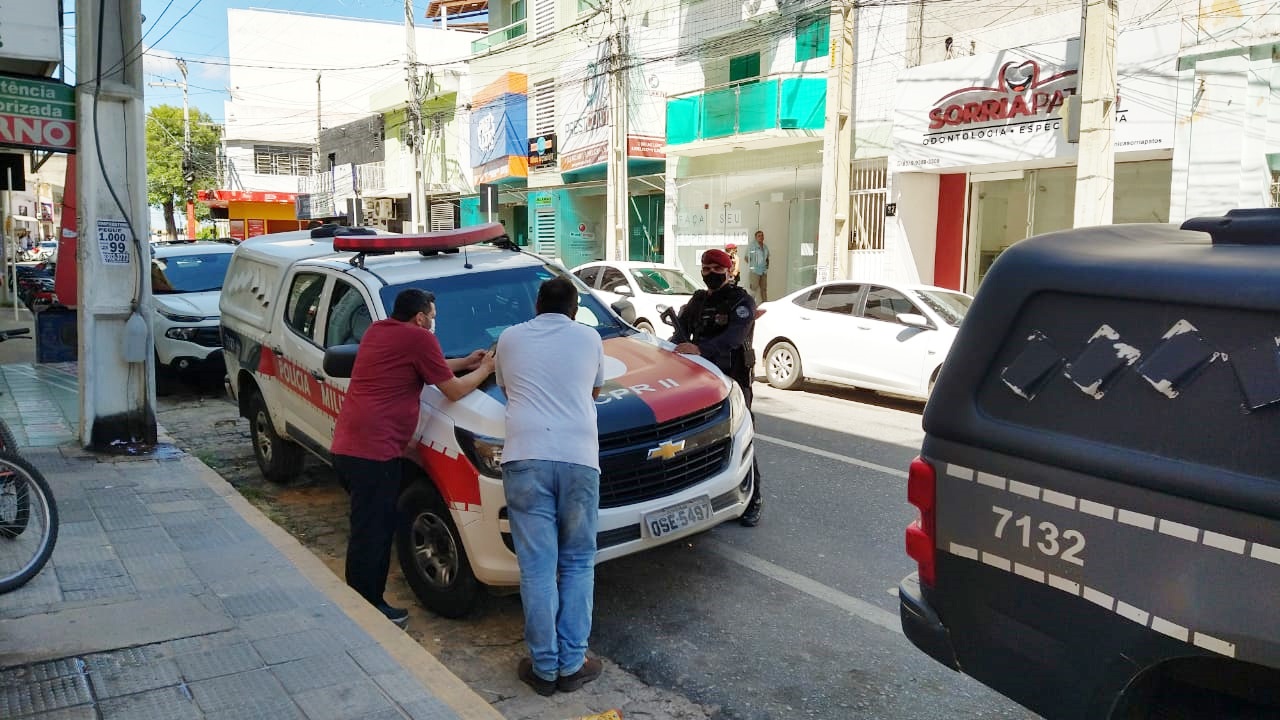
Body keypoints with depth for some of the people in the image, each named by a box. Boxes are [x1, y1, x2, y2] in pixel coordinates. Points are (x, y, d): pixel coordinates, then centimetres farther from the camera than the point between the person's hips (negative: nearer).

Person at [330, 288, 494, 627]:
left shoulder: (377, 331, 18)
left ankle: (368, 603, 27)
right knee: (371, 535, 0)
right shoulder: (419, 338, -7)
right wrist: (484, 369, 15)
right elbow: (454, 390, -2)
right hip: (375, 449, -9)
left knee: (371, 529, 18)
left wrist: (465, 362, 30)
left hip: (345, 445, 10)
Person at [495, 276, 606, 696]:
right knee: (578, 564, 12)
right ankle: (572, 664, 13)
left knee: (537, 568, 5)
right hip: (578, 458, 0)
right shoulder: (589, 338, 15)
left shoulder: (510, 339, 15)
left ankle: (544, 667, 11)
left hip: (526, 458, 0)